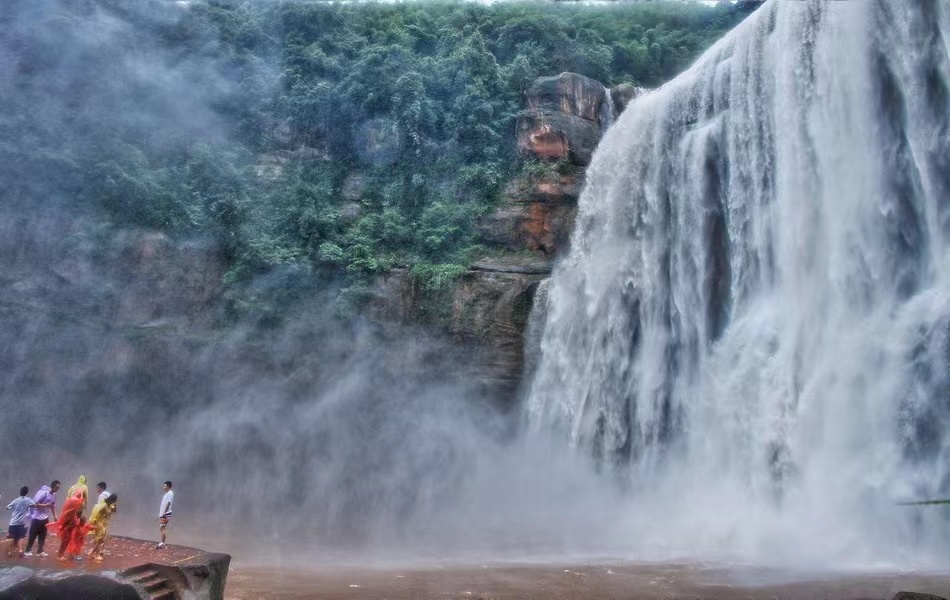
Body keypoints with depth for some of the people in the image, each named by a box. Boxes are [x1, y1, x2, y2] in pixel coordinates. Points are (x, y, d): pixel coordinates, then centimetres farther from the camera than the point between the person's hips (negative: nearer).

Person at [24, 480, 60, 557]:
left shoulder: (53, 495, 5)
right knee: (33, 535, 0)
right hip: (37, 517, -8)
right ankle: (28, 551, 11)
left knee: (43, 536, 9)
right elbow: (35, 504, -21)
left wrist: (55, 516, 9)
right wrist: (46, 505, -23)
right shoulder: (43, 493, -20)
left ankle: (40, 551, 15)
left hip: (45, 518, 8)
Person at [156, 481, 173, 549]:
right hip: (162, 514, 10)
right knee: (161, 529, 11)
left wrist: (164, 512, -24)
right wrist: (161, 513, 18)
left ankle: (162, 544, -10)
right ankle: (162, 543, 15)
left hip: (166, 514, -10)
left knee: (163, 529, -10)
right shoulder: (167, 493, 18)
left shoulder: (170, 493, -11)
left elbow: (168, 503, -19)